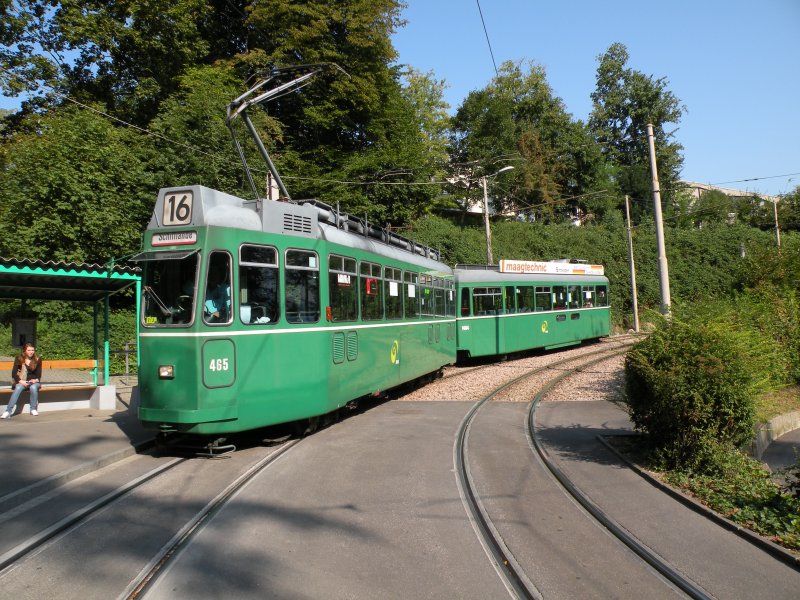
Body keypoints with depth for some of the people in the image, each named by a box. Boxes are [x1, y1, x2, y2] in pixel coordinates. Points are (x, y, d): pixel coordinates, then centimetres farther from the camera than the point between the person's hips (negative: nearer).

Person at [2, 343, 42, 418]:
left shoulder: (37, 360, 4)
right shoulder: (19, 359, 3)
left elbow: (39, 374, 5)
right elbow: (14, 373, -1)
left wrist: (36, 380, -17)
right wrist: (20, 381, -18)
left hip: (34, 381, 0)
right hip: (21, 382, 0)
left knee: (33, 388, -34)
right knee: (18, 388, -33)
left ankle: (33, 409, -22)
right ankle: (8, 411, -40)